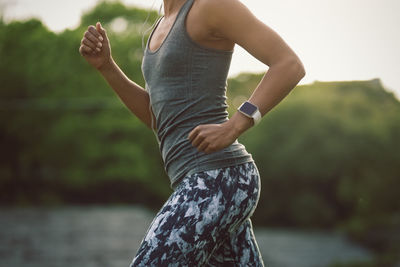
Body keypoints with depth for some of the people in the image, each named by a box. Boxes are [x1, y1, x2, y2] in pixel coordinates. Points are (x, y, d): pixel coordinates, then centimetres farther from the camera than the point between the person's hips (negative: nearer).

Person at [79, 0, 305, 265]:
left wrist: (232, 128, -21)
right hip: (209, 184, 10)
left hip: (218, 183, -10)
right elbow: (157, 119, 21)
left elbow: (291, 65, -12)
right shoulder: (166, 25, 22)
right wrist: (104, 64, 10)